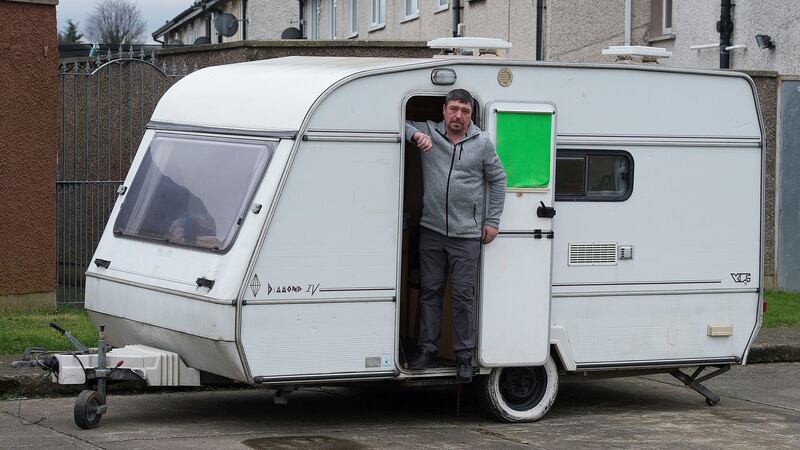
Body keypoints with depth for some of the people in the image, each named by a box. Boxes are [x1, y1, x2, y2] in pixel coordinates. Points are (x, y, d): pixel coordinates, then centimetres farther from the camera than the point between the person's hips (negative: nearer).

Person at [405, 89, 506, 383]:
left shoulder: (483, 143, 2)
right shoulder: (428, 132, 4)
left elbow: (497, 180, 10)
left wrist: (492, 221, 6)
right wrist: (415, 134, -15)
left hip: (467, 234, -2)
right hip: (432, 230, 2)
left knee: (463, 295, -2)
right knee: (430, 290, 7)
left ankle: (464, 357, 2)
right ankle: (427, 349, 15)